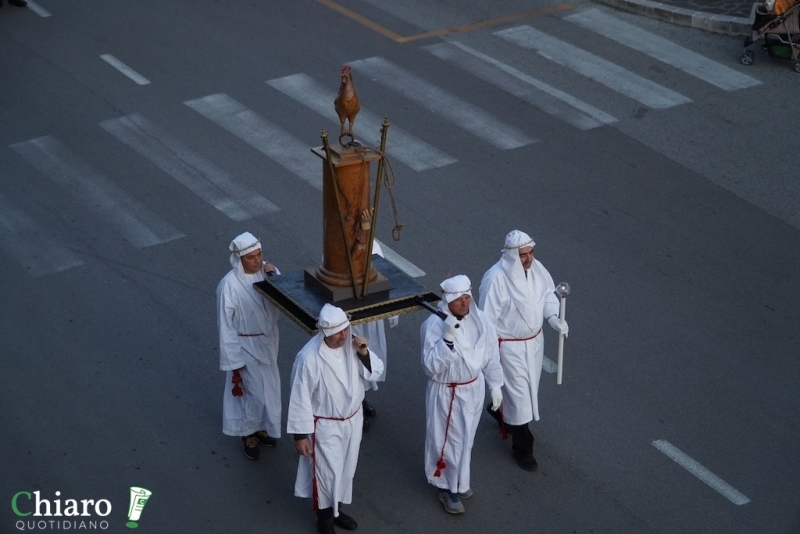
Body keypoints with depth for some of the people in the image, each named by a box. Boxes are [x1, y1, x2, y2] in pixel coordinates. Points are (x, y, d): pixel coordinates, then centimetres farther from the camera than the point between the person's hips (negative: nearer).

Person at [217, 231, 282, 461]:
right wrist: (234, 359, -15)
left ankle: (262, 427, 45)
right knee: (253, 392, 8)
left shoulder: (267, 270, -11)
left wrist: (275, 278, -27)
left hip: (268, 341, 6)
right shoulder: (229, 285, -27)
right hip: (246, 346, -6)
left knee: (269, 387, 21)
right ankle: (249, 434, 33)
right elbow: (225, 325, -19)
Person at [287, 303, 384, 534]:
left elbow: (375, 372, -3)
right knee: (327, 473, 9)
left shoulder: (352, 342, -12)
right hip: (325, 426, -6)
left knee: (346, 469, 22)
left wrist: (364, 353, -24)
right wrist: (300, 434, -13)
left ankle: (336, 510, 45)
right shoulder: (309, 357, -28)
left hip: (353, 419, 6)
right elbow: (300, 398, -19)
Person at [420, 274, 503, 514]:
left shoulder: (480, 320, -8)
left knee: (466, 438, 22)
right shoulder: (434, 325, -24)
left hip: (473, 390, 5)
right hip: (446, 394, -5)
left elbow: (491, 356, 5)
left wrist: (495, 385, 9)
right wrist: (447, 338, -38)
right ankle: (446, 486, 31)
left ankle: (459, 482, 44)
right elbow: (431, 366, -28)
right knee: (447, 440, 9)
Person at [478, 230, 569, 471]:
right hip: (509, 347, -7)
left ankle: (501, 411, 55)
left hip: (534, 341, 7)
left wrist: (553, 317, -13)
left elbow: (548, 294, 7)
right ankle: (522, 447, 20)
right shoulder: (496, 279, -27)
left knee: (529, 387, 25)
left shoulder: (536, 268, -9)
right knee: (519, 395, 2)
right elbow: (487, 319, -20)